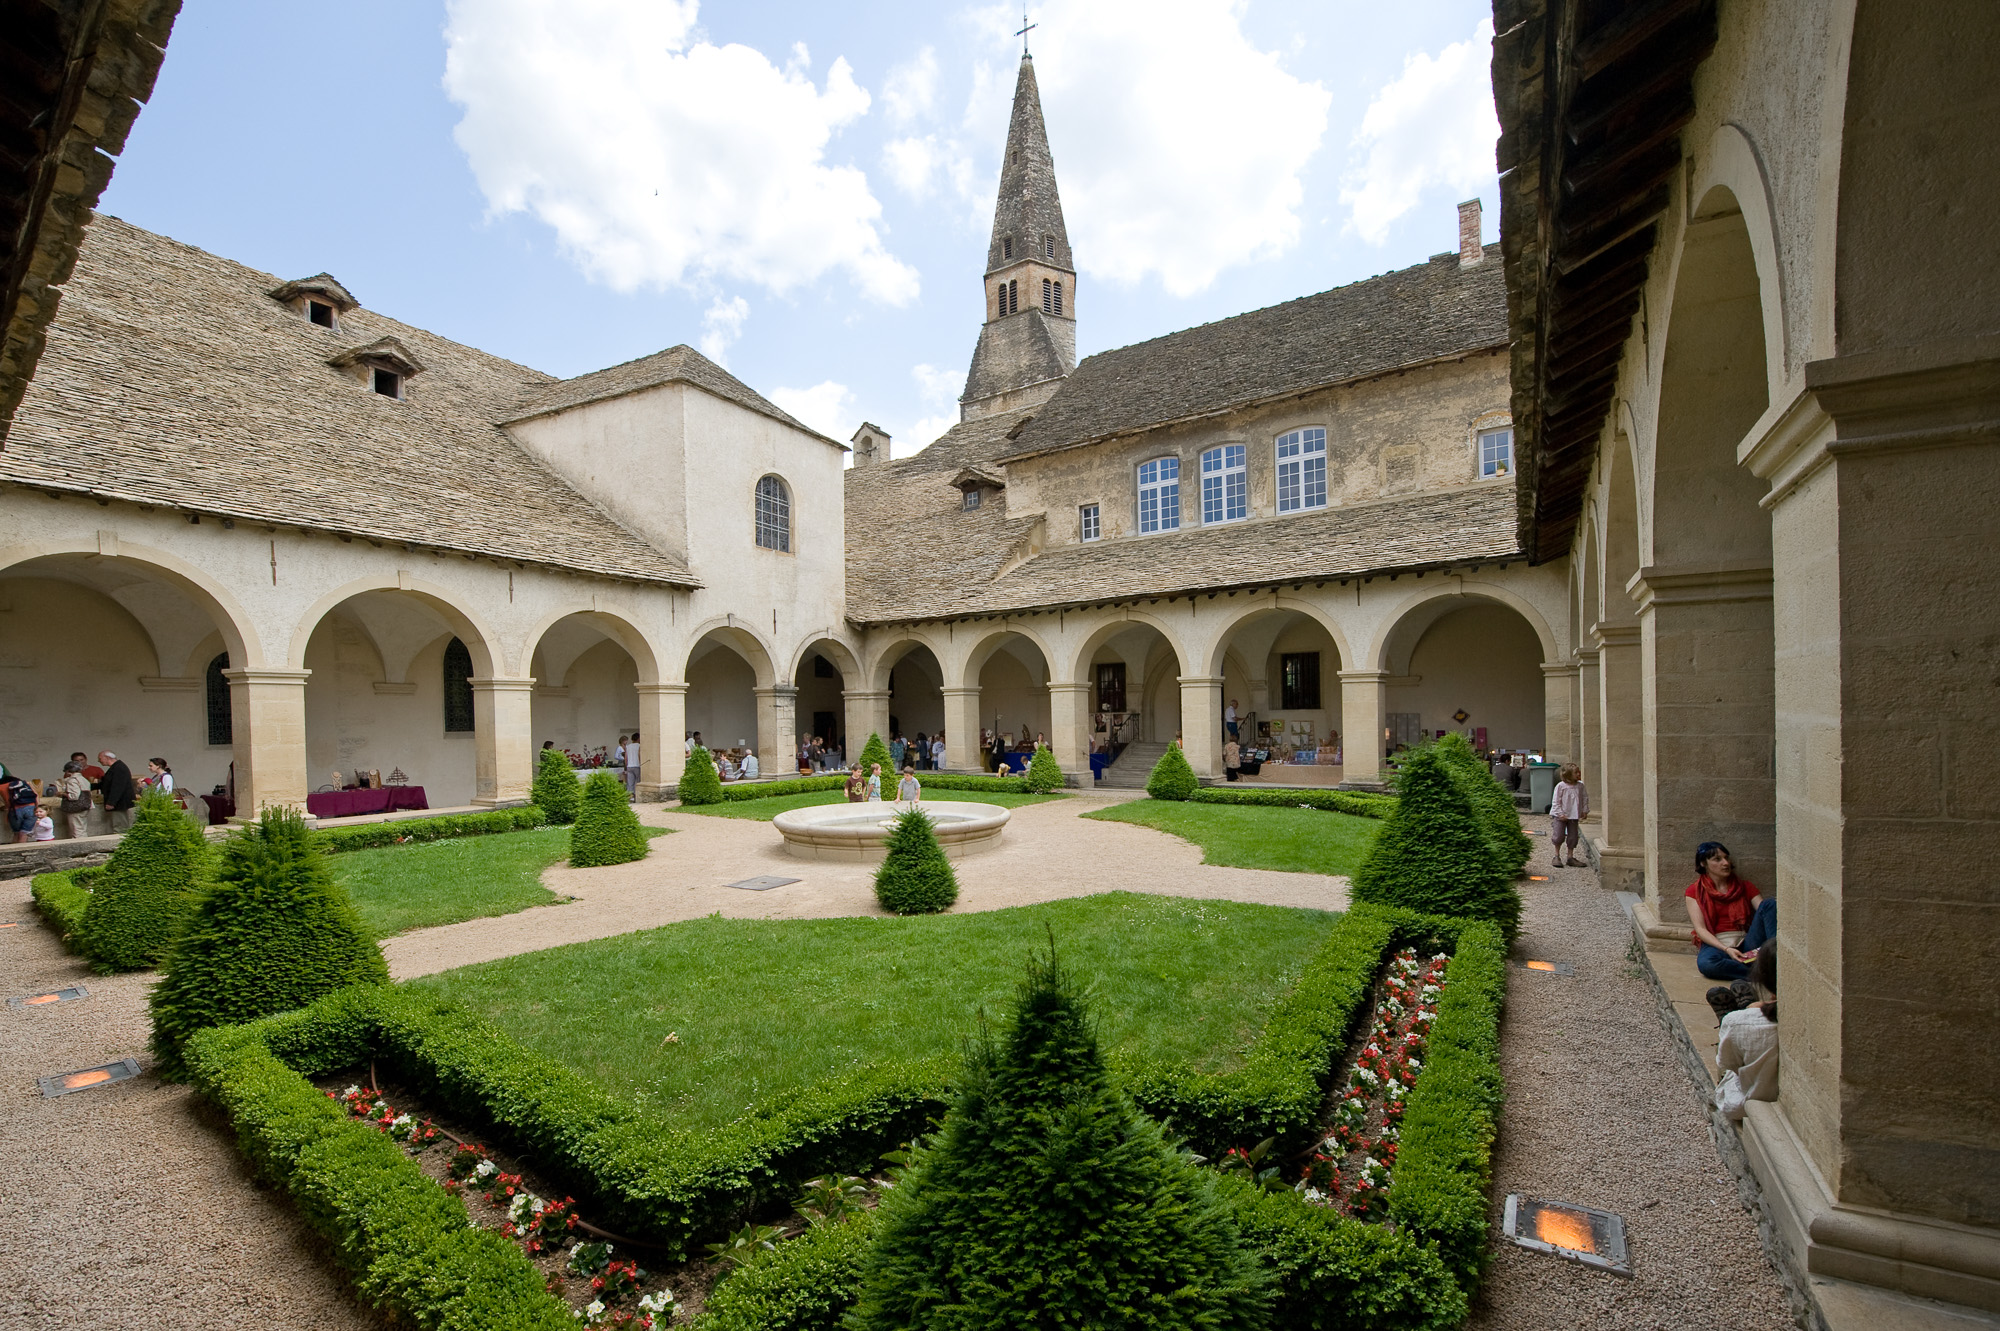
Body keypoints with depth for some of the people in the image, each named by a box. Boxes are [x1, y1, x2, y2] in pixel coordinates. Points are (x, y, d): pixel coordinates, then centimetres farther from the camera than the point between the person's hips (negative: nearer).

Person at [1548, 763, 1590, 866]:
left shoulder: (1580, 786, 1)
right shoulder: (1560, 786, -11)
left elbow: (1585, 798, 12)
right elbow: (1555, 802, -10)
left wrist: (1585, 811, 6)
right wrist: (1560, 814, -15)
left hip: (1574, 816, 4)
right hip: (1560, 816, -4)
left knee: (1573, 837, 8)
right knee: (1559, 836, -2)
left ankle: (1571, 857, 19)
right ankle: (1557, 856, 14)